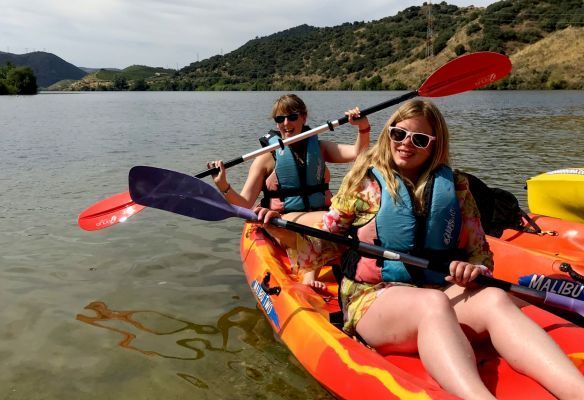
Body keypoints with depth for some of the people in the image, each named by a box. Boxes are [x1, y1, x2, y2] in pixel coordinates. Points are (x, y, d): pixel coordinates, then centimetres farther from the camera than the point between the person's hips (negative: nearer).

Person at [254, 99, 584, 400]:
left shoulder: (455, 186, 11)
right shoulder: (364, 186, 4)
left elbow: (481, 252, 13)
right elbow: (321, 251, 5)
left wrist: (473, 269, -11)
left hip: (441, 290, 3)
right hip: (373, 298, -3)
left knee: (495, 300, -28)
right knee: (433, 304, -36)